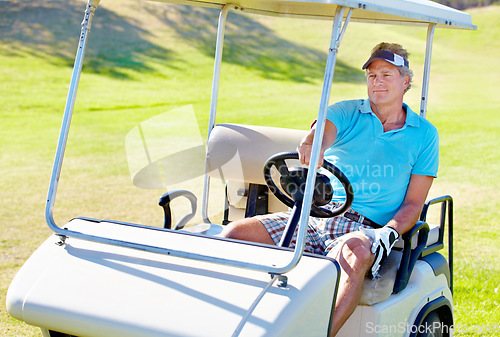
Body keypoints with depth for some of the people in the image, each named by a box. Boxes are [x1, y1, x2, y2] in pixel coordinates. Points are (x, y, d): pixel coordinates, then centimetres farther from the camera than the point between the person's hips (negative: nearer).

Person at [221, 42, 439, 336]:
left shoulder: (425, 135, 11)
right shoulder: (346, 113, 12)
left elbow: (413, 203, 8)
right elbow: (325, 128, -14)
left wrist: (390, 232, -14)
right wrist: (311, 145, -40)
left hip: (367, 229, -2)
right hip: (315, 216, 3)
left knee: (356, 253, -41)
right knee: (236, 233, -18)